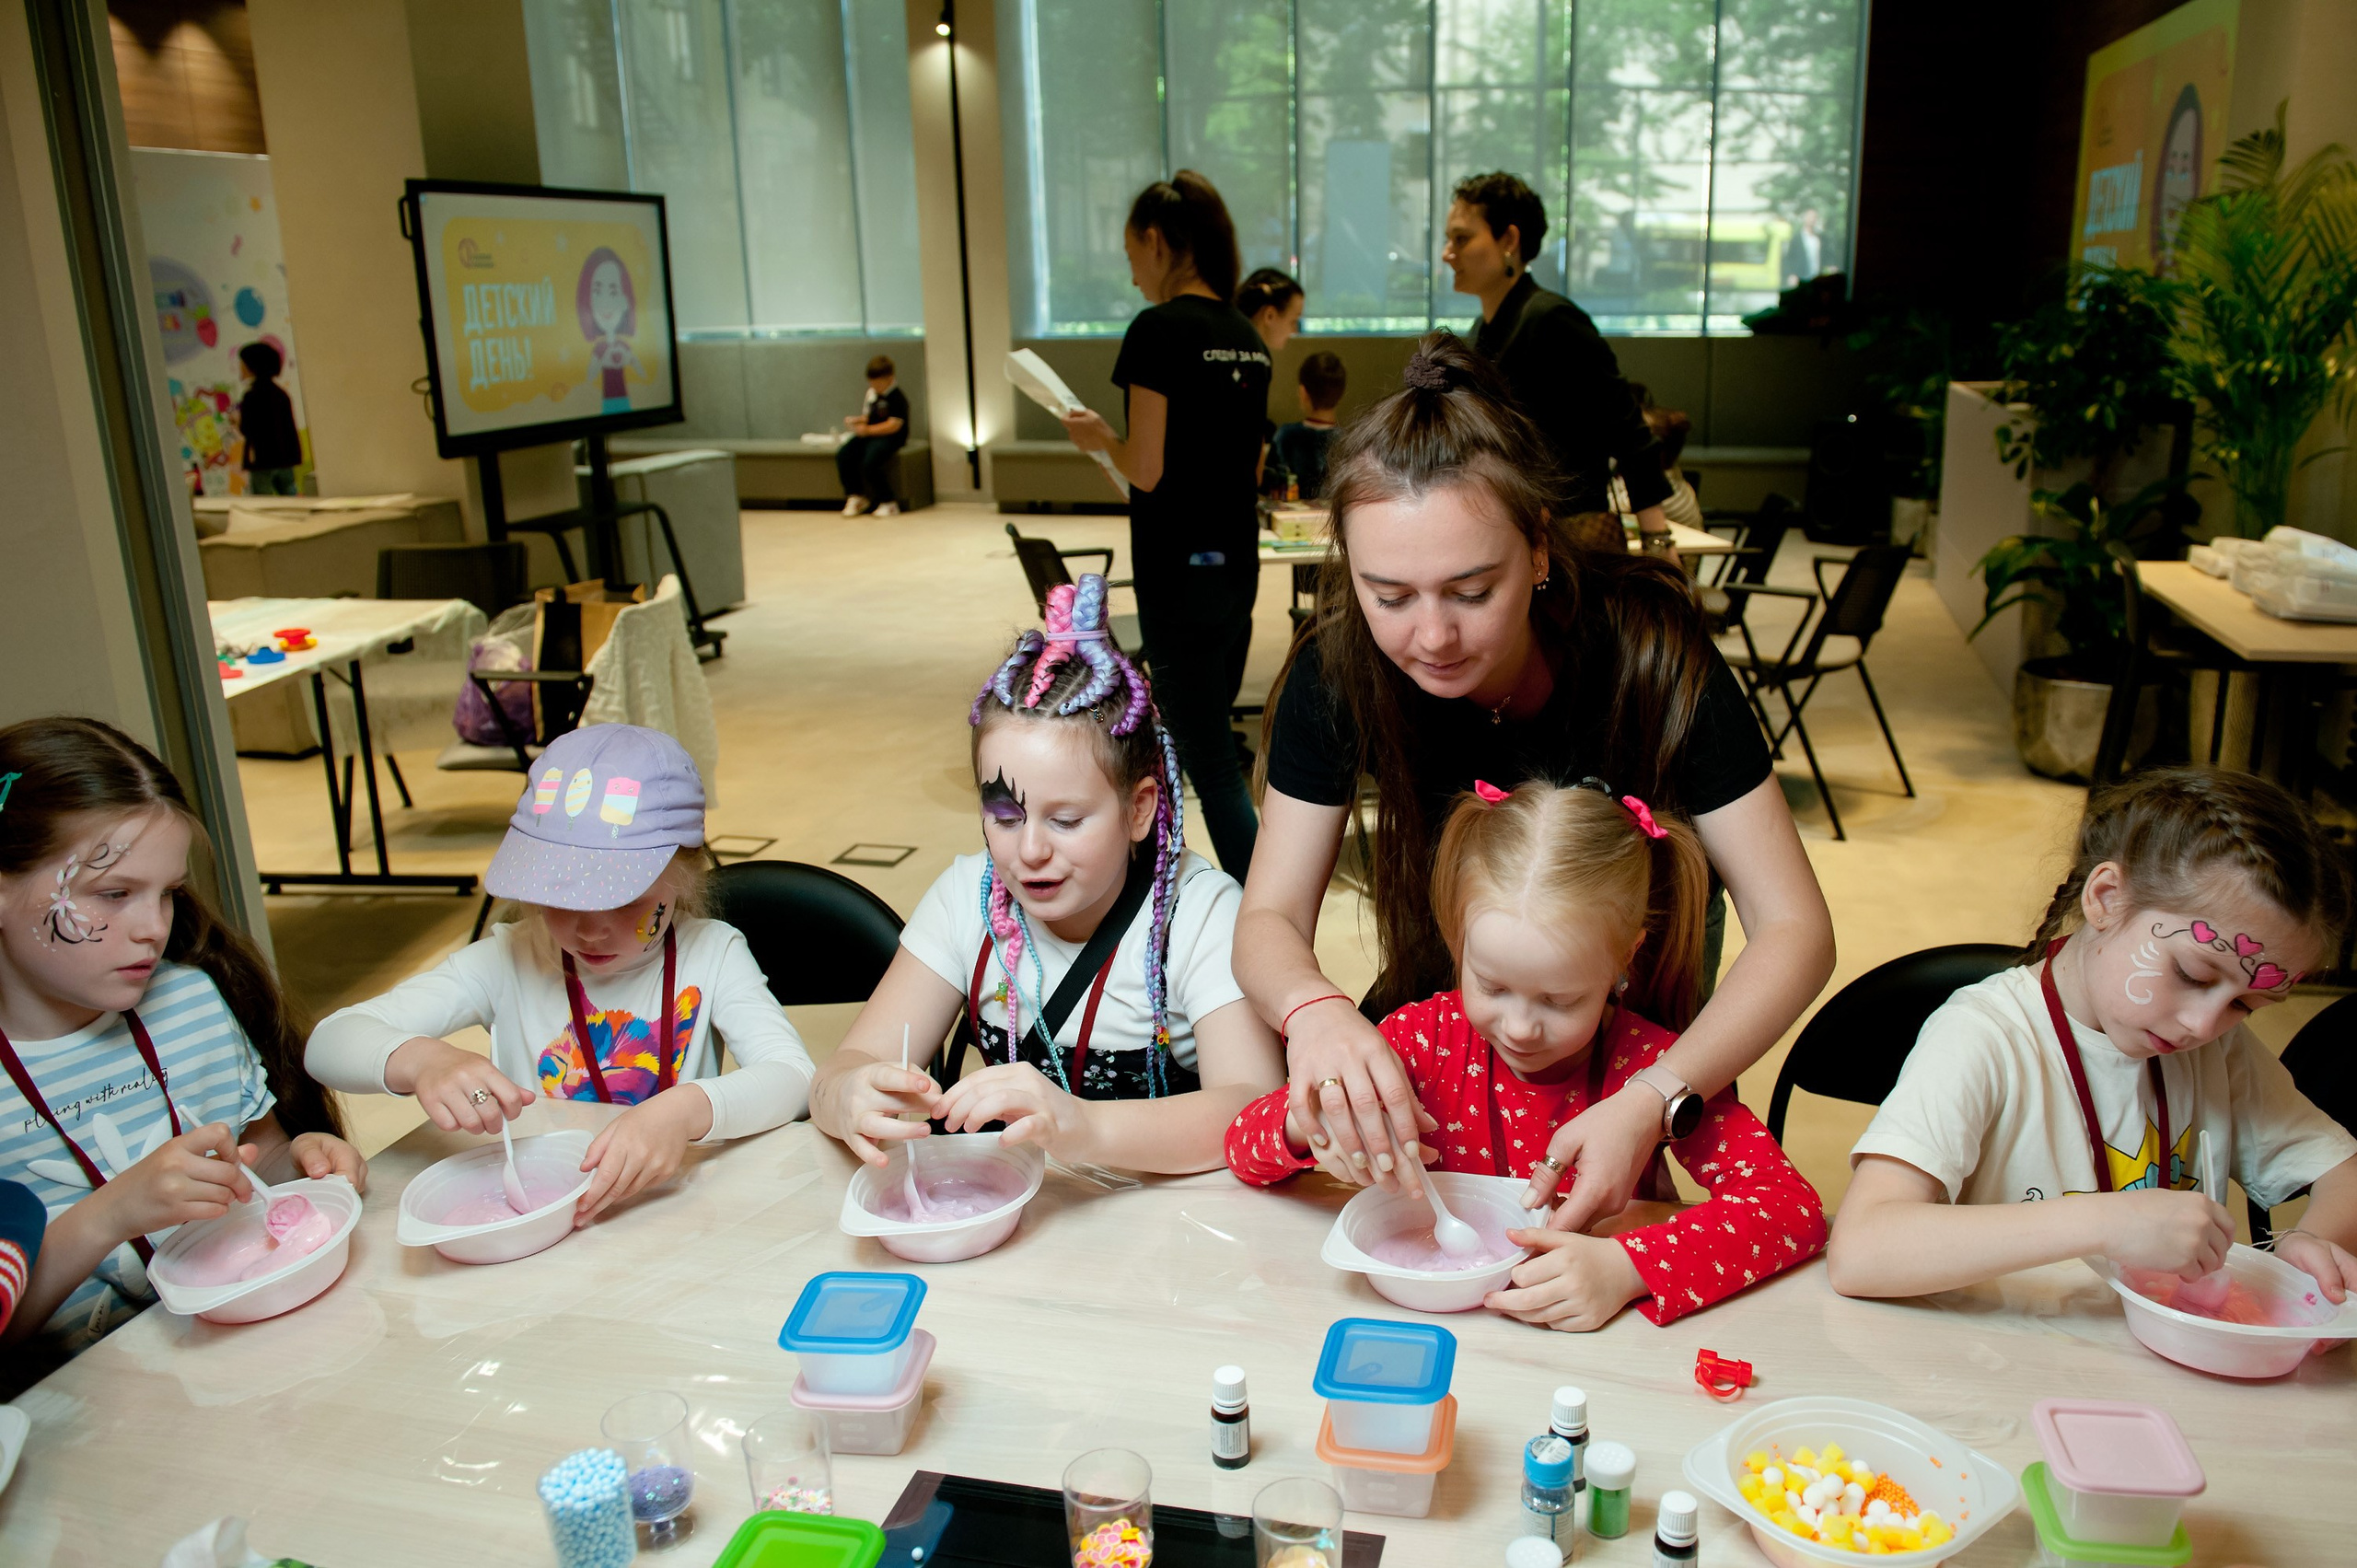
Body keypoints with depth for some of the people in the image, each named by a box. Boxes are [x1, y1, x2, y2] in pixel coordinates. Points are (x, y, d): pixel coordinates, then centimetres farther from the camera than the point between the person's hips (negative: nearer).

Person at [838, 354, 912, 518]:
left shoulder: (897, 398, -12)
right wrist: (856, 420, 1)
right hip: (869, 435, 8)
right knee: (843, 455, -14)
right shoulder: (872, 393, 15)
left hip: (889, 437, -8)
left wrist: (868, 430, -22)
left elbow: (894, 425, -19)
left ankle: (888, 503, -16)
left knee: (869, 462, -32)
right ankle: (855, 496, 1)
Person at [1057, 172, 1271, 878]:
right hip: (1238, 568, 9)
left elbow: (1146, 469, -18)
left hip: (1180, 574, -8)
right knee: (1206, 742, 18)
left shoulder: (1159, 329, -14)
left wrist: (1099, 435, 1)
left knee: (1211, 764, -4)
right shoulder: (1247, 338, 10)